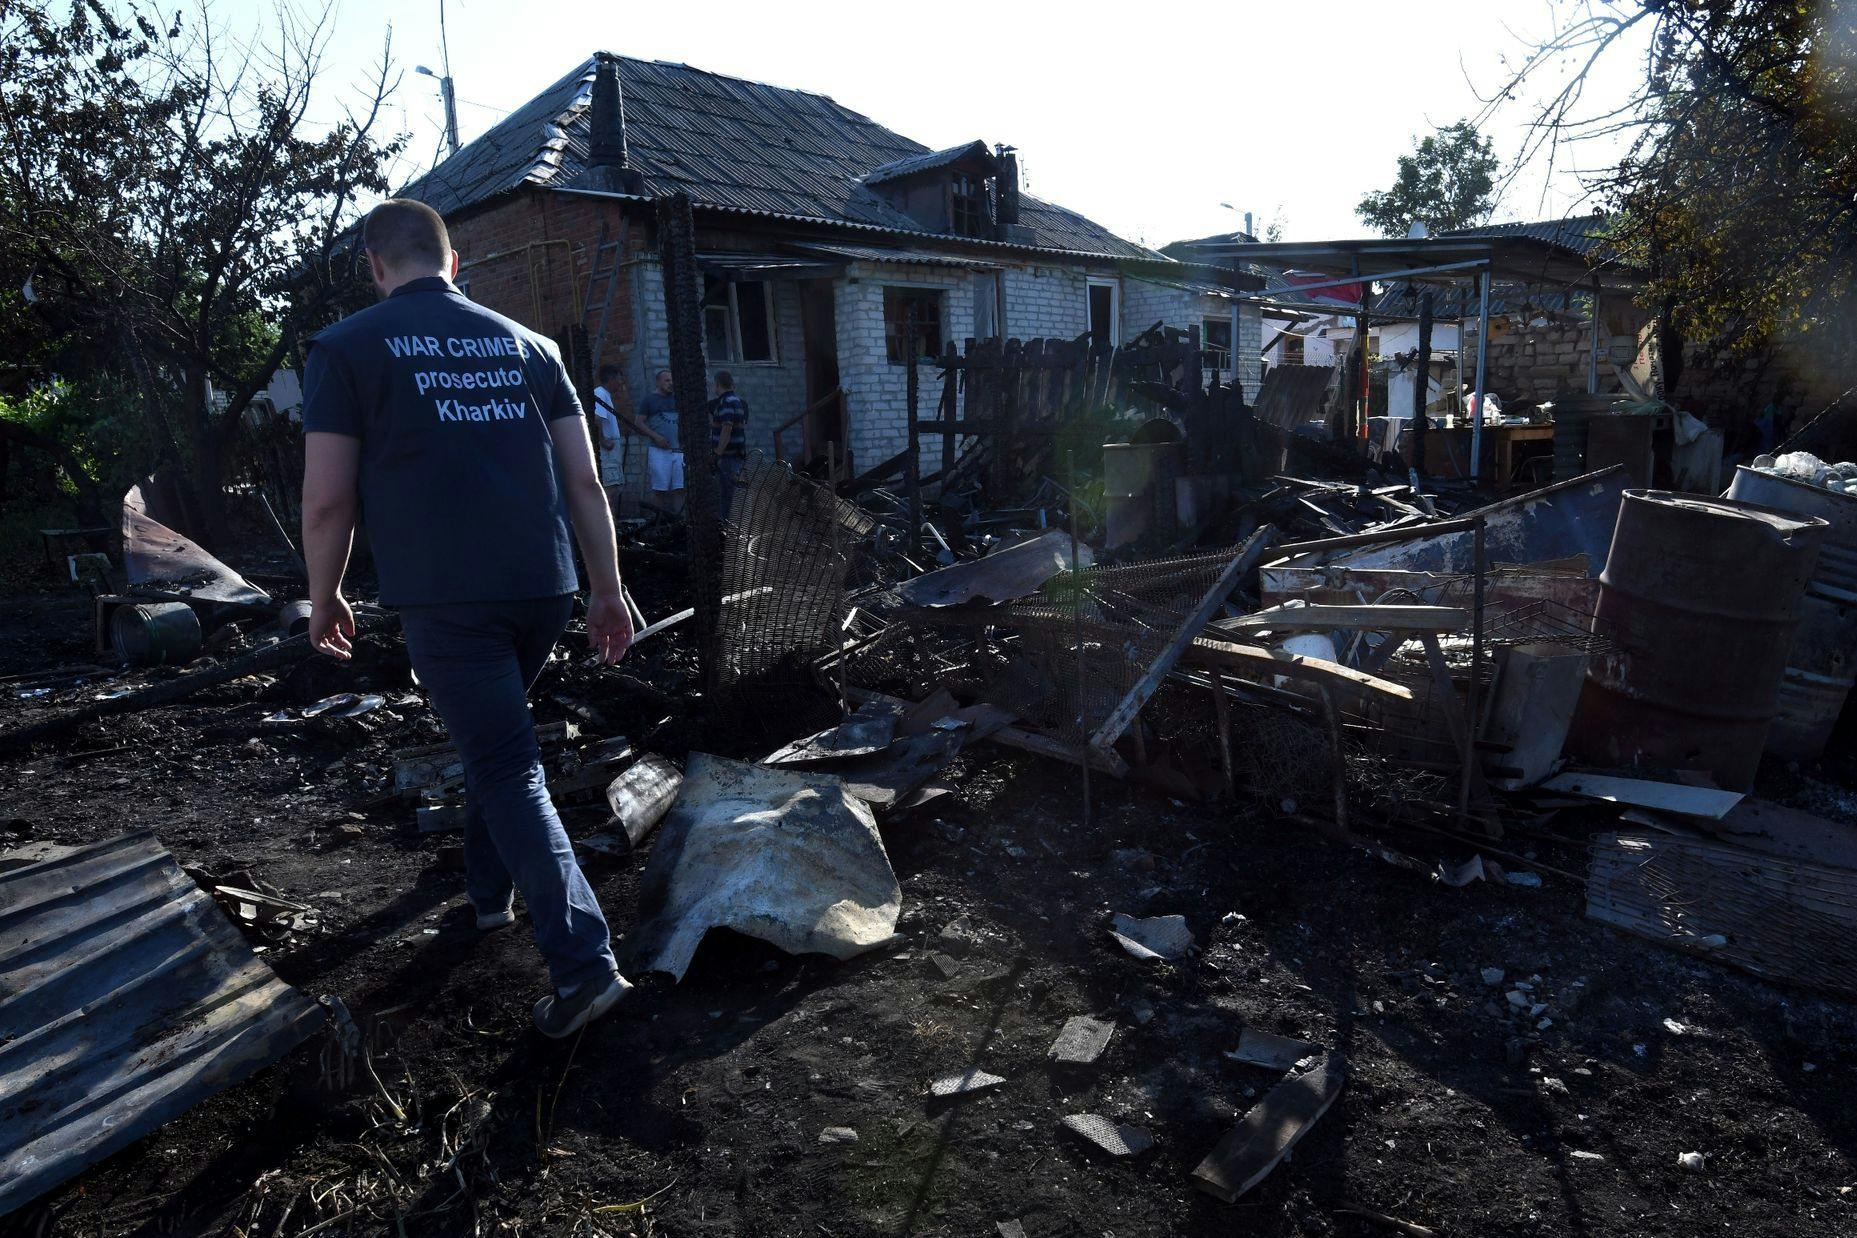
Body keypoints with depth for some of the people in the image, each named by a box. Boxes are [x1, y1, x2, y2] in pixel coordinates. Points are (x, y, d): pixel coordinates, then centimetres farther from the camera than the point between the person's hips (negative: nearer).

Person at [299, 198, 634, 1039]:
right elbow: (584, 480, 7)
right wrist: (608, 591, 12)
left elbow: (327, 500, -2)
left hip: (444, 599, -4)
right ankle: (488, 891, 39)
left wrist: (323, 600, 14)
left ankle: (583, 962, -10)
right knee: (493, 740, 26)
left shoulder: (347, 348, 2)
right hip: (542, 589, 5)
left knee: (510, 771, -3)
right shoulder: (526, 345, 12)